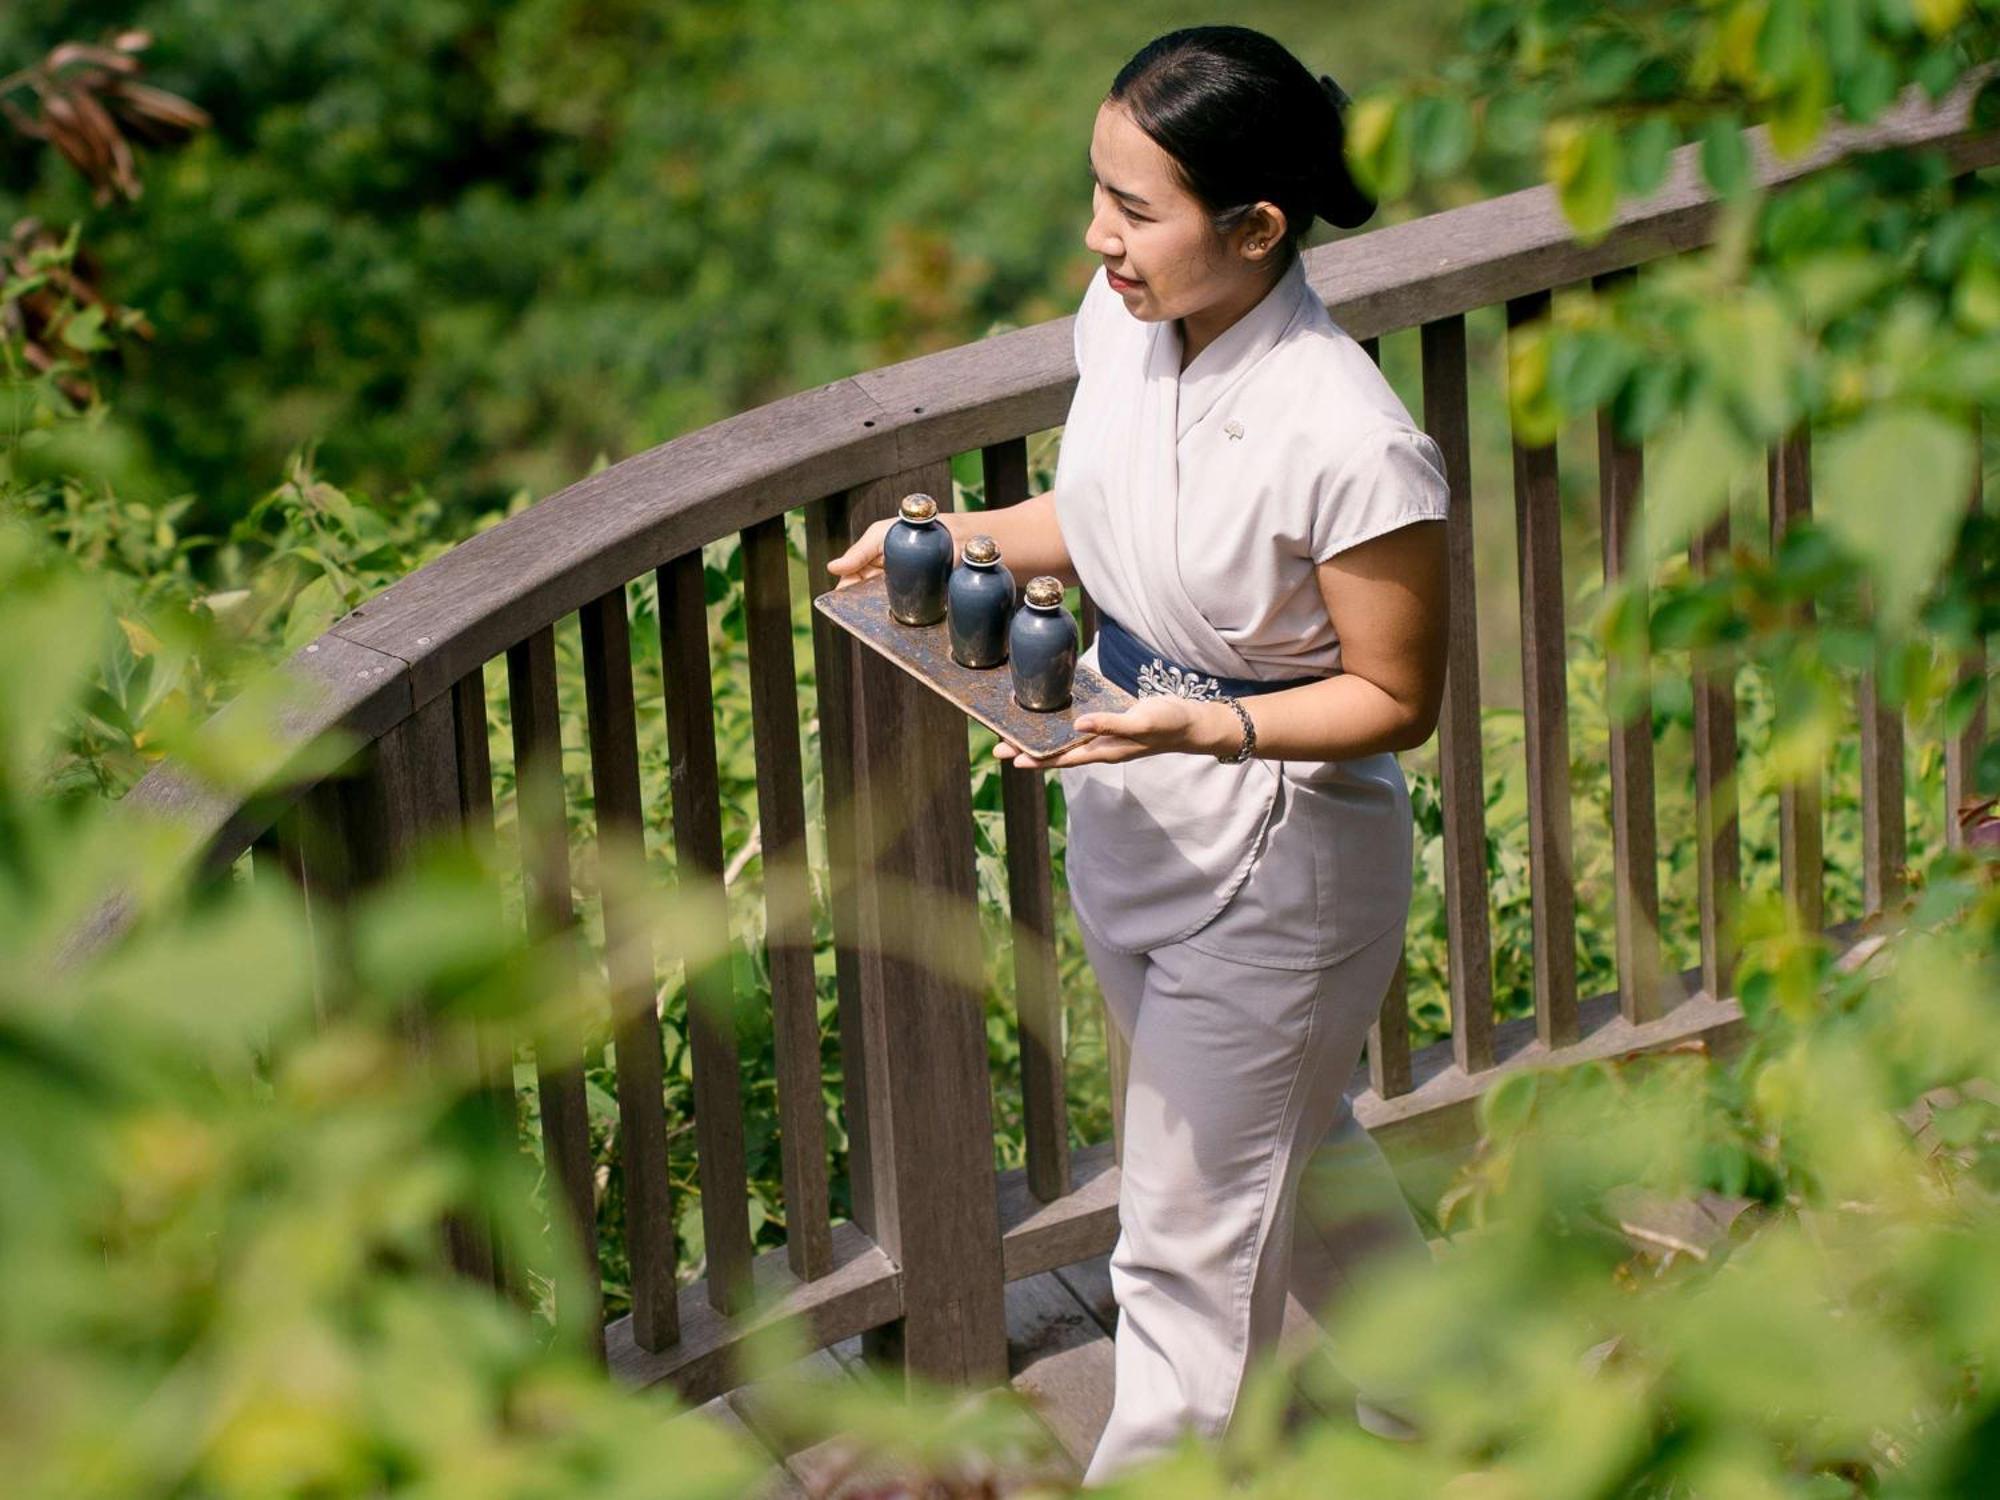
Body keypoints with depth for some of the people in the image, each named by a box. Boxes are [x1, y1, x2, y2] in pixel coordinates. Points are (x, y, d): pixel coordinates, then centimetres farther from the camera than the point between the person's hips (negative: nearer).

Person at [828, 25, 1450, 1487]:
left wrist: (1199, 728, -32)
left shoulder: (1351, 448, -30)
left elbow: (1395, 699, -19)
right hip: (1127, 814, 8)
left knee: (1194, 1237, 6)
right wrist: (964, 538, -6)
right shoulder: (1124, 316, -8)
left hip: (1279, 856, -8)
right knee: (1288, 1144, 29)